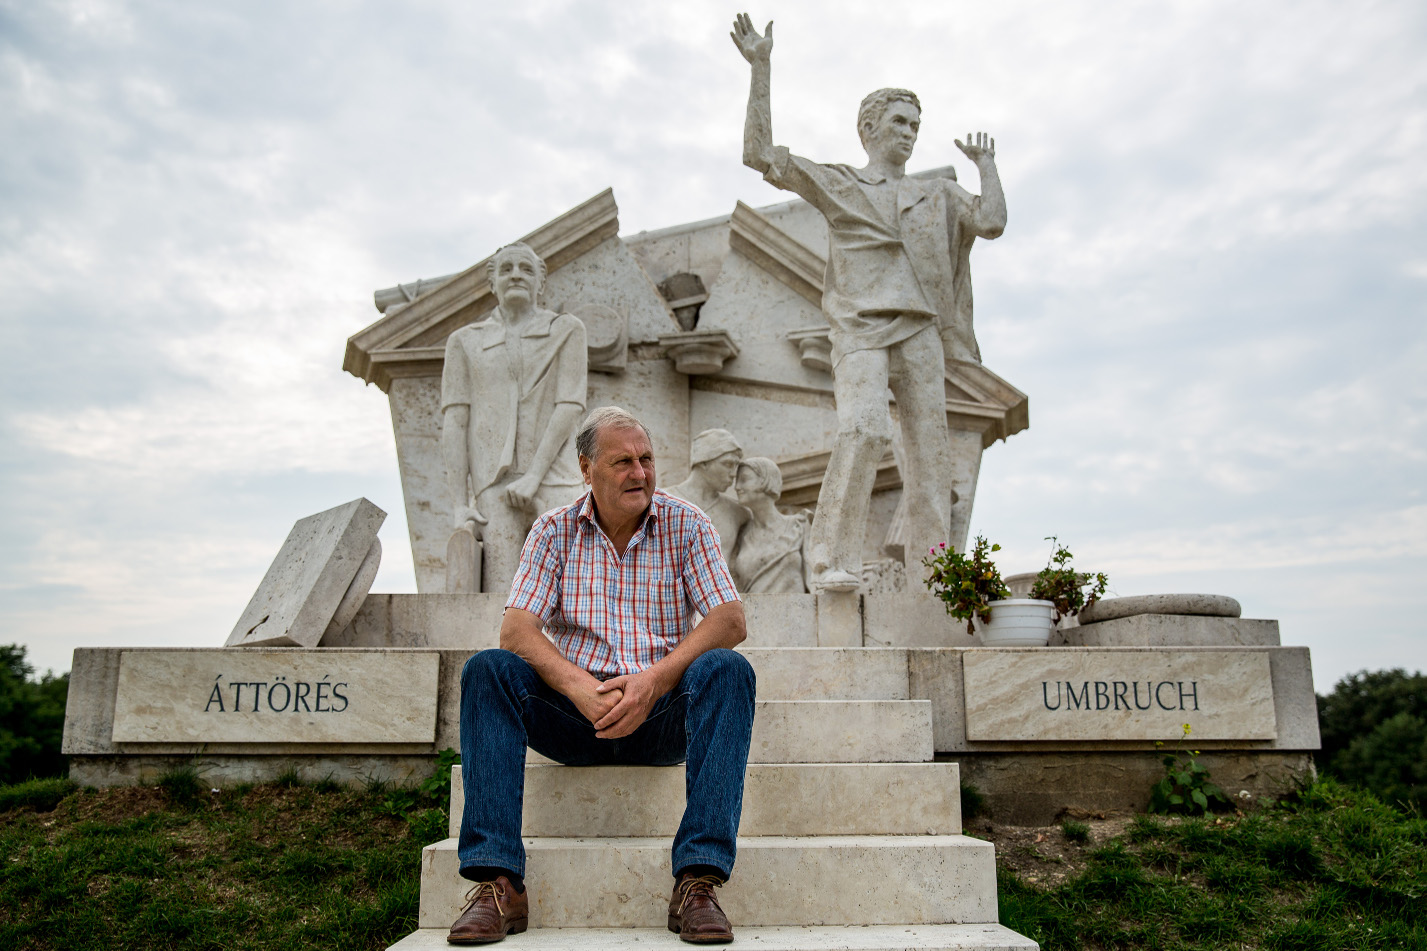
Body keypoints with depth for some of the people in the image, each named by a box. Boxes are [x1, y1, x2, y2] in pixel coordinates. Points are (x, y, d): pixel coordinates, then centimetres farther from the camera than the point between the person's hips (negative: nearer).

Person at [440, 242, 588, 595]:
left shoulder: (567, 330, 12)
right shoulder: (465, 341, 16)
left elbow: (571, 407, 0)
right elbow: (453, 423, 7)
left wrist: (533, 476, -11)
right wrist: (459, 504, -4)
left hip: (553, 481, -1)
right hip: (492, 486, 1)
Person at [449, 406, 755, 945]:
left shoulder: (685, 525, 2)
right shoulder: (555, 532, 4)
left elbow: (730, 621, -8)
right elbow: (516, 629, -7)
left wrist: (655, 679, -24)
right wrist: (579, 686, -27)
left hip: (661, 716, -1)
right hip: (575, 715, 1)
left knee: (727, 670, -29)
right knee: (487, 670, -22)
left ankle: (697, 882, -32)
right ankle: (498, 882, -26)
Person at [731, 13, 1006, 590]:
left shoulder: (938, 196, 25)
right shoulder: (837, 184, 14)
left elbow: (991, 223, 10)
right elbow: (762, 155, 3)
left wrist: (986, 164, 21)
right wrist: (761, 70, 0)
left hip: (921, 332, 5)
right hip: (861, 328, -4)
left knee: (930, 449, -2)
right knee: (863, 430, -26)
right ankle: (833, 562, -23)